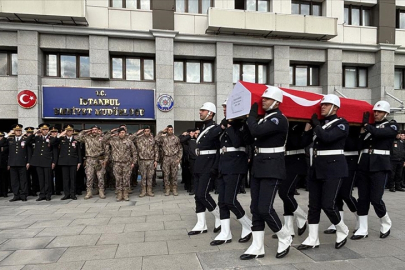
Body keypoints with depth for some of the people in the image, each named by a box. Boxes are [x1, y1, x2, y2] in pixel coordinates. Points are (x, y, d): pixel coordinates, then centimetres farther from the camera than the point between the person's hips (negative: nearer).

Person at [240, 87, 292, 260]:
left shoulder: (279, 119, -13)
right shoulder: (265, 118, 15)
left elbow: (256, 131, -27)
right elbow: (254, 135, 14)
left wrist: (251, 115, -11)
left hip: (272, 168, -9)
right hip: (258, 167, 9)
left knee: (265, 208, -8)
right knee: (255, 208, 8)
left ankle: (285, 239, 18)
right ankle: (257, 248, 17)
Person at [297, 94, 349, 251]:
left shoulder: (342, 123, -5)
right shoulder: (319, 123, 13)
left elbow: (327, 137, -24)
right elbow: (305, 141, 6)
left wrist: (316, 124, -10)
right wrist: (309, 123, 3)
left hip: (333, 168, -6)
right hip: (316, 167, 7)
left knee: (328, 205, -6)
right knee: (314, 205, 6)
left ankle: (343, 232, 22)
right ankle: (312, 240, 15)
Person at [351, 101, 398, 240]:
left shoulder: (392, 125, 2)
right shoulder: (370, 126, 13)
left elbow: (378, 133, -20)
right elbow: (360, 144, 4)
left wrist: (366, 125, -5)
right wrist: (363, 128, -4)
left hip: (380, 166, -4)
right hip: (364, 164, 4)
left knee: (375, 199, -4)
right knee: (362, 198, 4)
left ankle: (386, 224, 23)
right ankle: (363, 229, 13)